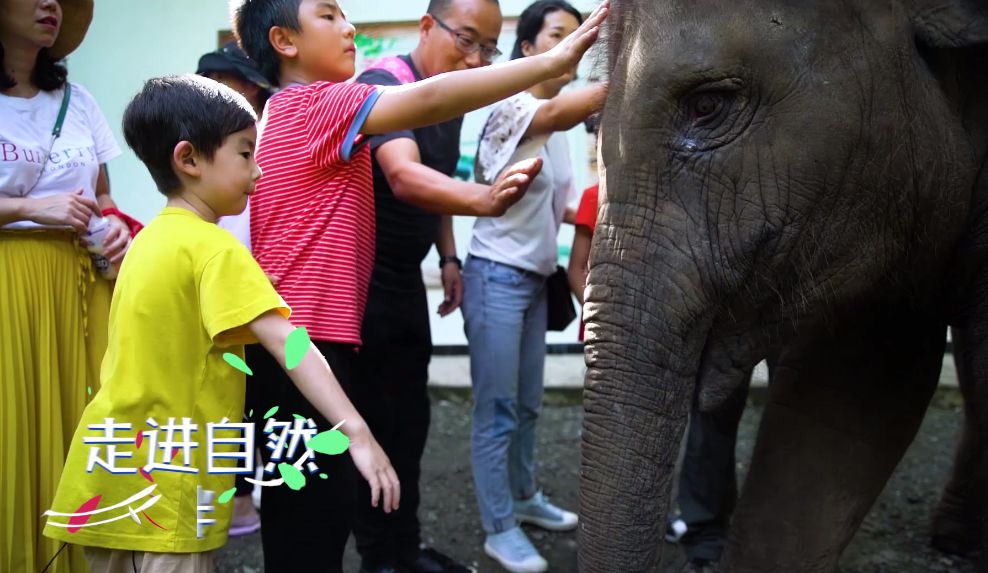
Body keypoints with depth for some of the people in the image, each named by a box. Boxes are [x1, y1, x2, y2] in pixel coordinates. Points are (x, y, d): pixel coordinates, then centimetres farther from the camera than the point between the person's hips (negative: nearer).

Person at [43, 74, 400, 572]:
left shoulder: (151, 239, 11)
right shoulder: (215, 248, -16)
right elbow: (288, 344, -26)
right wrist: (356, 433, -30)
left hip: (111, 471, 9)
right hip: (165, 481, -9)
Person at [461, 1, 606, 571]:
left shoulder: (557, 128, 12)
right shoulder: (512, 108, -16)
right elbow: (563, 111, -40)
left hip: (535, 278, 9)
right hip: (498, 276, -9)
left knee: (528, 404, 19)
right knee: (497, 409, -2)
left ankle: (524, 497, 34)